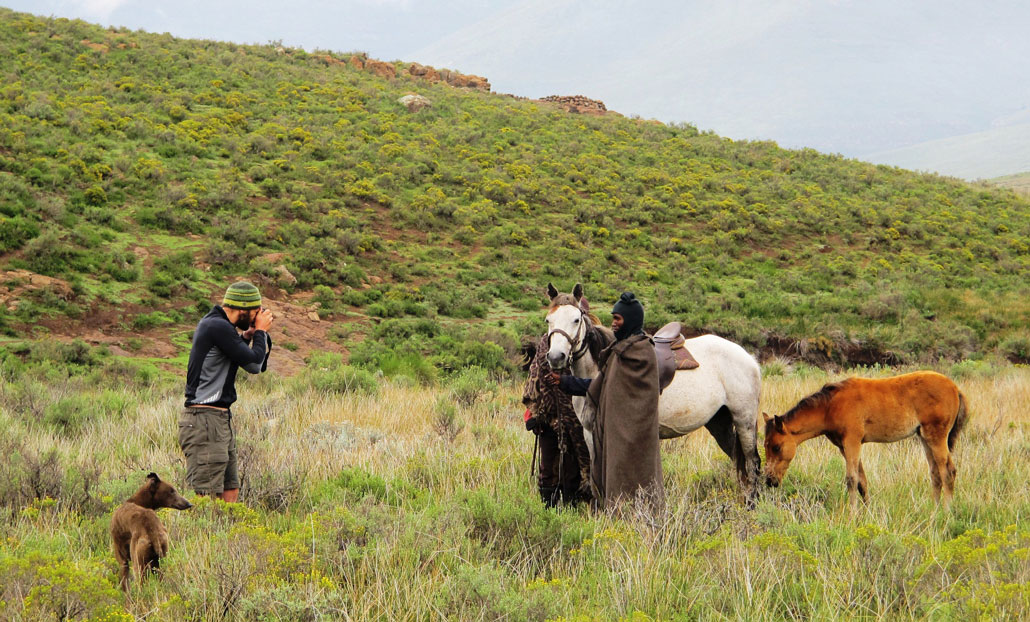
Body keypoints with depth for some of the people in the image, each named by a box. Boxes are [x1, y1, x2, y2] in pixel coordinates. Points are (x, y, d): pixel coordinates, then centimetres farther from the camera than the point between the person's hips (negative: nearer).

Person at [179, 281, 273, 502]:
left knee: (230, 493, 10)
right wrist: (260, 331, -1)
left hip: (221, 420, 11)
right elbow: (254, 364, -16)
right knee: (207, 497, -11)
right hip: (205, 420, -11)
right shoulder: (218, 327, -16)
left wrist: (247, 336, 7)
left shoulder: (216, 324, 16)